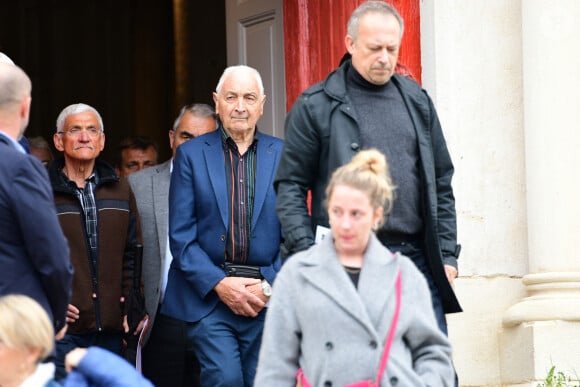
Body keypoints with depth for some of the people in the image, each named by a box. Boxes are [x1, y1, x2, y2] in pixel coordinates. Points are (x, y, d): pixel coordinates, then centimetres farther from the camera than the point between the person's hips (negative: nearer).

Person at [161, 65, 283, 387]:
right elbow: (180, 235, 0)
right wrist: (220, 284, -10)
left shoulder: (283, 155, 7)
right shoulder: (191, 154, 5)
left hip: (267, 297, 2)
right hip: (208, 297, -1)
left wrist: (270, 286, -8)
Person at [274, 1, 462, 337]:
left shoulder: (417, 101, 14)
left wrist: (447, 255, 9)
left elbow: (442, 184, 16)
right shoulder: (316, 106, 2)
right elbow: (291, 186, 0)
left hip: (416, 259, 4)